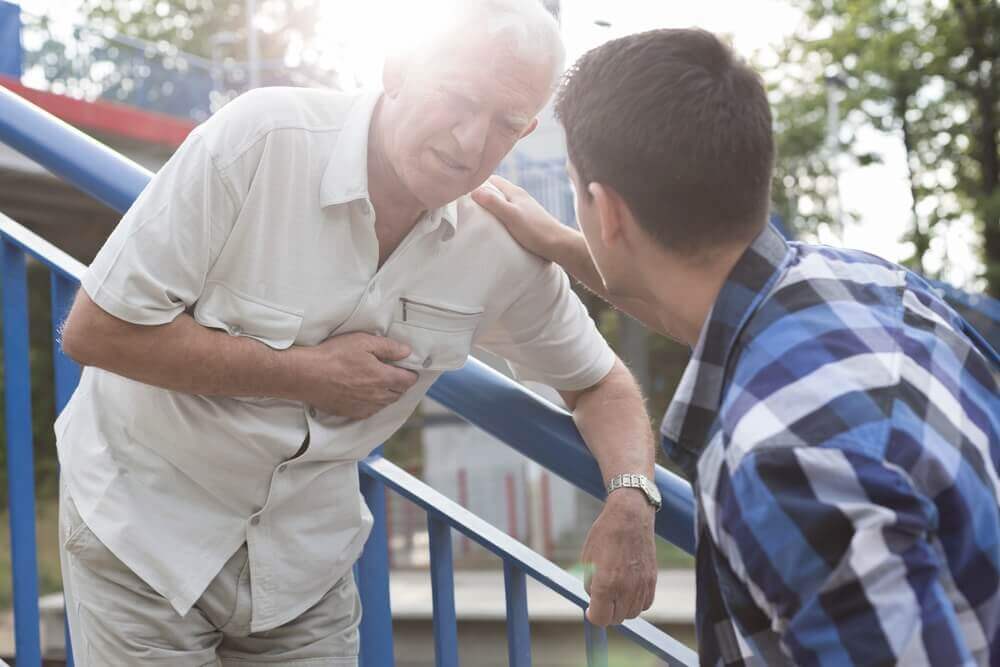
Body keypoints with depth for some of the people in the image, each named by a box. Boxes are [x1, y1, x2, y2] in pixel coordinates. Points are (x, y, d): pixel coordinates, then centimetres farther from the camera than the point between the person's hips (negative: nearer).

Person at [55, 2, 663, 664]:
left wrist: (631, 497, -18)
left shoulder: (506, 248, -12)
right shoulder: (261, 138, -24)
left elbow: (598, 380, 3)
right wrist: (307, 373, -24)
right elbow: (94, 330, -23)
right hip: (144, 524, -3)